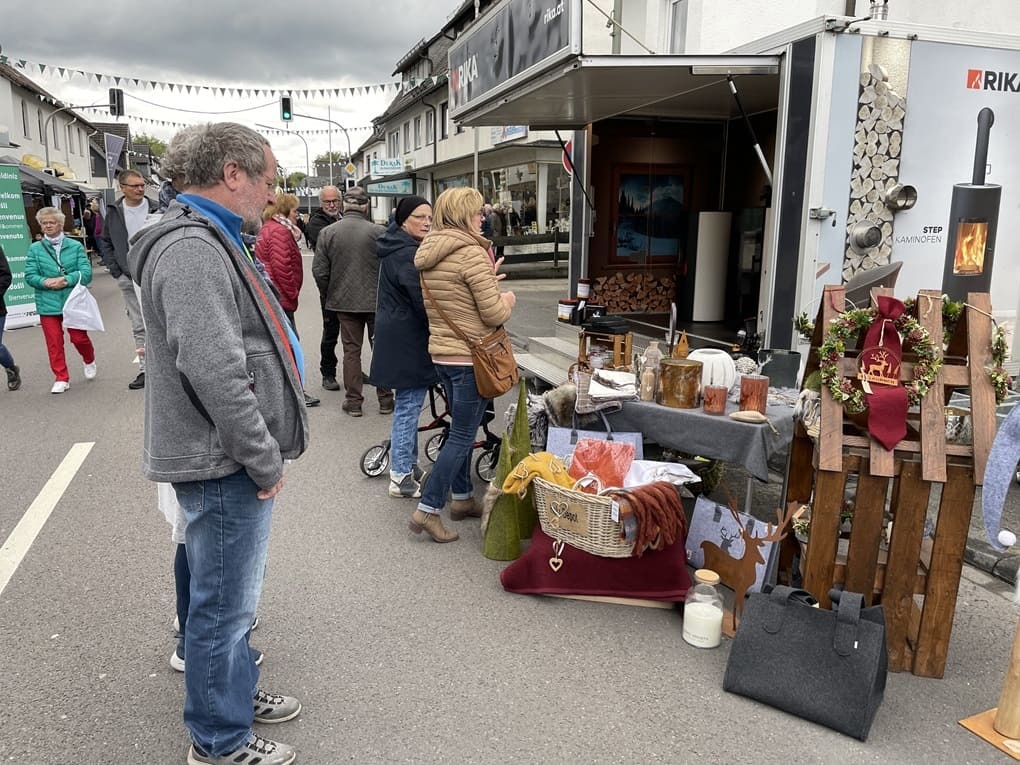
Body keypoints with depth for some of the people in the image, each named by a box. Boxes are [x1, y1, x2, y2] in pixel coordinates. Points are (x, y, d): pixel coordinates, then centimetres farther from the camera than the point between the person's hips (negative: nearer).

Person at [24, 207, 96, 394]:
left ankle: (89, 361, 37)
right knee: (54, 342, 2)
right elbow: (30, 276, 1)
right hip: (47, 303, 1)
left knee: (79, 337, 5)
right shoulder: (35, 248, 4)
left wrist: (66, 280, -19)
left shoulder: (75, 246, 0)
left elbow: (86, 272, -6)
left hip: (73, 301, -1)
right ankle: (61, 378, 12)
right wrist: (46, 282, -18)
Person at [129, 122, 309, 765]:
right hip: (226, 466, -10)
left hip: (235, 458, 10)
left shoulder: (211, 240, 15)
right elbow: (215, 373, -29)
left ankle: (237, 691, 44)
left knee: (233, 595, 25)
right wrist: (265, 462, -19)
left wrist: (265, 450, 20)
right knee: (225, 603, 6)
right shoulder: (192, 249, -21)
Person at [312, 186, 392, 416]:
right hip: (377, 300, -2)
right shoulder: (378, 231, -11)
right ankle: (385, 399, 17)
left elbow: (319, 271, -3)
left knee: (351, 350, 10)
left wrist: (329, 297, 11)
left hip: (344, 301, 2)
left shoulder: (327, 232, -4)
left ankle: (353, 400, 14)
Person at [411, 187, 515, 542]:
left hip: (441, 353, 9)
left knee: (461, 429, 20)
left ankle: (462, 498, 31)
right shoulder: (472, 253, -18)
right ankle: (427, 510, 1)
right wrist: (506, 299, 3)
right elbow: (494, 314, -18)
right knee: (462, 436, -1)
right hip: (471, 356, -9)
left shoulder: (428, 253, 9)